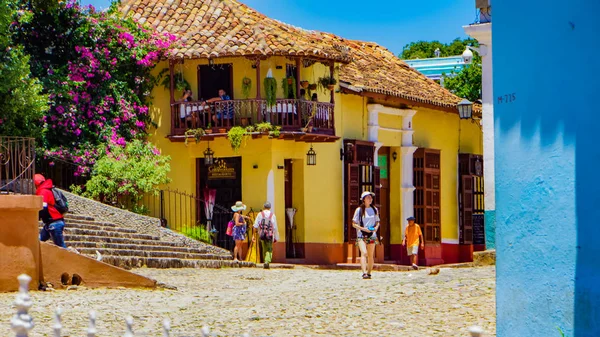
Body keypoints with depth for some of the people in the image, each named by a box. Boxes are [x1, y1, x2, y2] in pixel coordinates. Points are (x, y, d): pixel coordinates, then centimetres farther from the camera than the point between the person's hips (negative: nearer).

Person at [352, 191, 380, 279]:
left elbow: (377, 222, 18)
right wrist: (363, 229, -14)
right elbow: (354, 224, 0)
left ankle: (369, 273, 15)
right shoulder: (359, 210, -1)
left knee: (370, 255, 4)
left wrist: (376, 227, -5)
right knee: (364, 253, -19)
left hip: (372, 235, 4)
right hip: (361, 235, -4)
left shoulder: (374, 209, 10)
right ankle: (364, 273, -28)